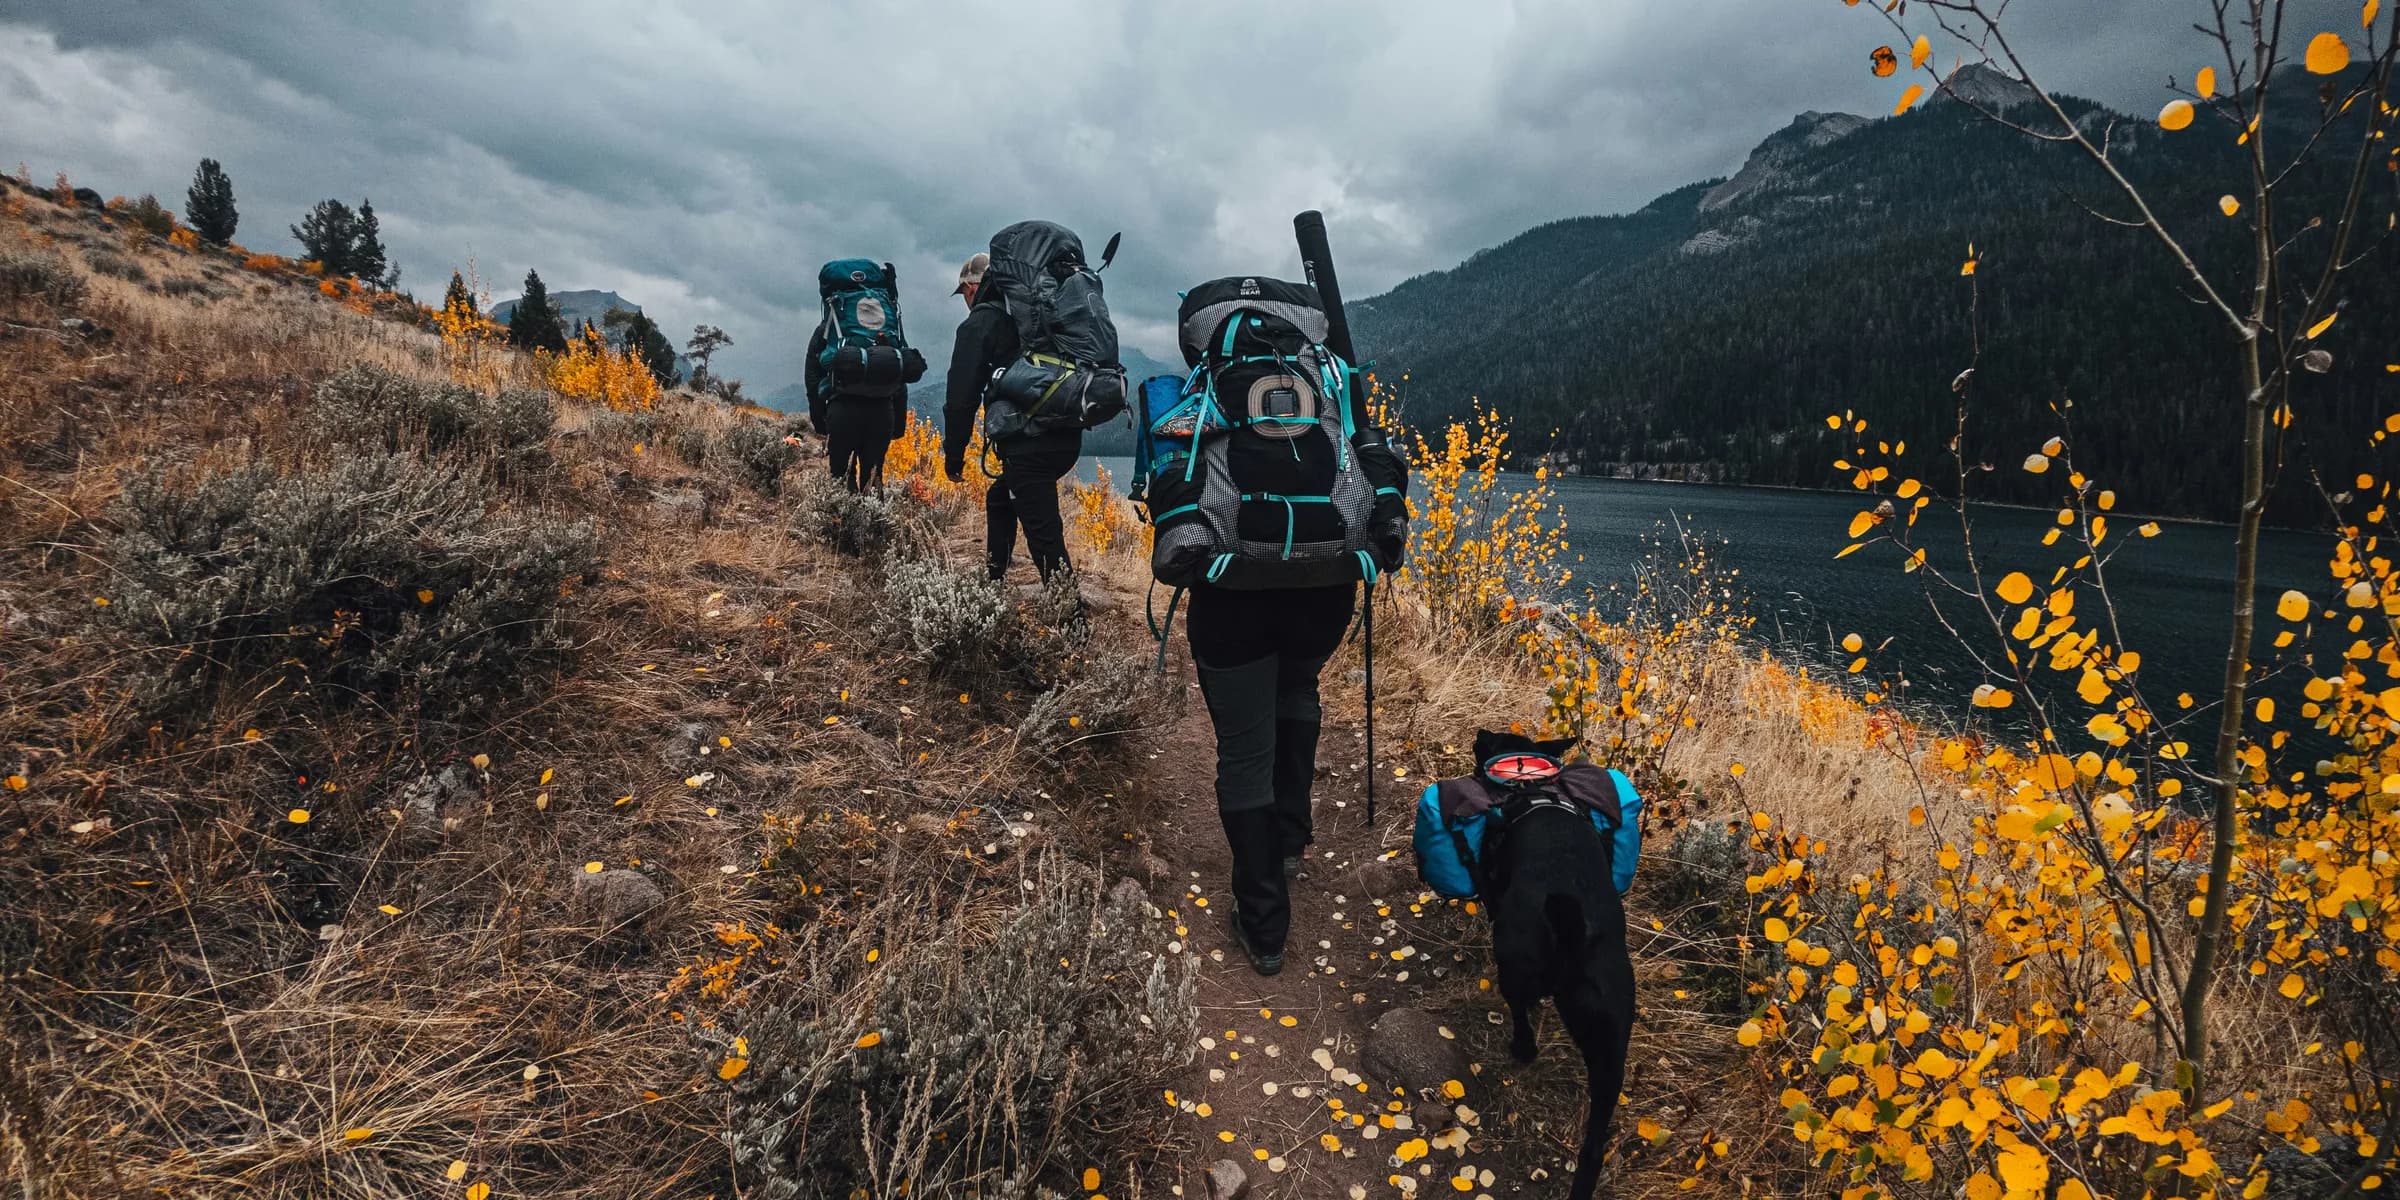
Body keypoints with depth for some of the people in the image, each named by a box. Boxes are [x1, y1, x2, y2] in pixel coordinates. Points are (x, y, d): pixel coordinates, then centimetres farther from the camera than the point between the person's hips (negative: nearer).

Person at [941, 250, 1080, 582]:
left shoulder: (979, 323, 0)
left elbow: (962, 396, -5)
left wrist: (953, 456, 3)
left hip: (1028, 445, -8)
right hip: (1067, 439, 8)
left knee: (1044, 536, -9)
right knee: (999, 500, 27)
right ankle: (993, 581, 34)